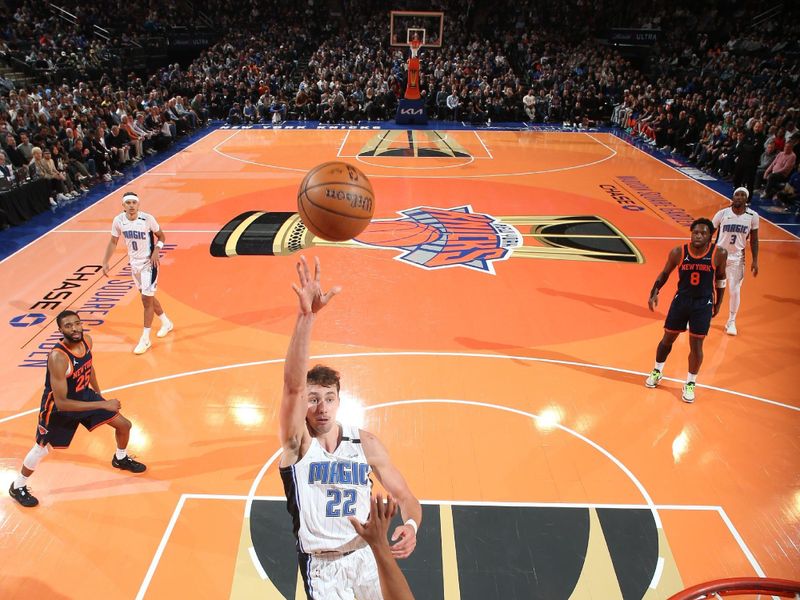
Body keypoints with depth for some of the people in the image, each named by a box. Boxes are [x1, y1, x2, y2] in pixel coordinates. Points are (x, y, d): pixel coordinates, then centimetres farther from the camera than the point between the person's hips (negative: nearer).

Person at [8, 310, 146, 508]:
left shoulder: (87, 339, -15)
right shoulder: (58, 358, -37)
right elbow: (61, 403, -37)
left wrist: (98, 393, 17)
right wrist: (103, 405, -38)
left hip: (84, 395, 6)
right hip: (58, 407, -6)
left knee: (124, 425, 9)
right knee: (42, 449, 8)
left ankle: (121, 459, 40)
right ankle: (17, 487, 37)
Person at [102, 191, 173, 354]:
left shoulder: (147, 219, -19)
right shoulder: (118, 220, -8)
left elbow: (161, 236, -5)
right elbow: (113, 242, 4)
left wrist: (156, 251, -22)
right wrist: (105, 262, -2)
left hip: (148, 263, -5)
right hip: (134, 263, 5)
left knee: (147, 299, -6)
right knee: (148, 297, 17)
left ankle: (145, 339, 3)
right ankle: (167, 323, 39)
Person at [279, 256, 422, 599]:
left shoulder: (366, 444, -7)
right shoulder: (297, 442, -16)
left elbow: (405, 497, -1)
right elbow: (292, 384, -33)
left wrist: (411, 525, -25)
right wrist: (306, 315, -46)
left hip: (367, 554, 2)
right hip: (322, 566, -2)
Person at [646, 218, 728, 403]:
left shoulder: (719, 254, -13)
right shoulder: (678, 252, -12)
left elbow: (720, 278, 3)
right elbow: (664, 273, 2)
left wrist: (718, 303, 8)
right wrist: (654, 292, -11)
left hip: (703, 304, -1)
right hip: (681, 300, 1)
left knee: (696, 346, 1)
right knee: (668, 339, 12)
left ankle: (690, 384, 20)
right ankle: (657, 371, 35)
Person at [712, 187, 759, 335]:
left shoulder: (752, 216, -7)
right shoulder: (722, 214, -12)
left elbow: (754, 239, 2)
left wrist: (755, 260, 0)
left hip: (737, 257, 1)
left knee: (735, 291, 2)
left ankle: (731, 322, 21)